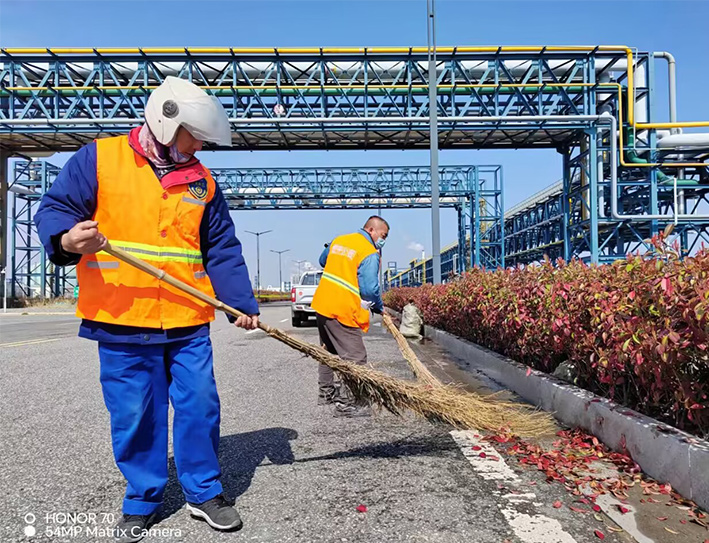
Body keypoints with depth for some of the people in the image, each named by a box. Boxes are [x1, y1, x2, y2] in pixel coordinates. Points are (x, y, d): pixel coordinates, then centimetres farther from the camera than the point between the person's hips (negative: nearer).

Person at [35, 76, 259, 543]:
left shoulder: (202, 181, 10)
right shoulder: (98, 159, 1)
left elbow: (223, 250, 10)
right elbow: (54, 210, -1)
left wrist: (242, 303, 2)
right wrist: (67, 239, -24)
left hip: (188, 321, 3)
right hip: (120, 320, -2)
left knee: (200, 407, 7)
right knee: (133, 416, 8)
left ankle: (205, 492, 27)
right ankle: (142, 501, 29)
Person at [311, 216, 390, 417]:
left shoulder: (338, 240, 12)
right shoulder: (370, 254, -13)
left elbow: (323, 261, 28)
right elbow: (370, 289, -17)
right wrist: (379, 307, 0)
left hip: (322, 304, 9)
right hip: (342, 311, -9)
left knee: (328, 351, 23)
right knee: (355, 358, -2)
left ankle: (326, 392, 36)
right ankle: (345, 404, -2)